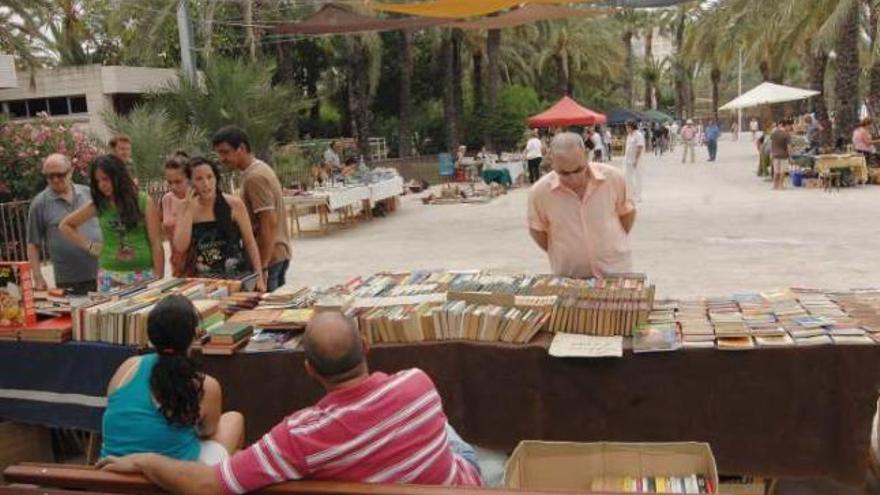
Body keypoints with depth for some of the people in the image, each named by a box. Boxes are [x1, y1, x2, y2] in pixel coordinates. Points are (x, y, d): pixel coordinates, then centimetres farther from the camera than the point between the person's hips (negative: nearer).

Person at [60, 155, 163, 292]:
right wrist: (90, 246, 8)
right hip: (110, 277, 2)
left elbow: (156, 244, -3)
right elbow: (65, 225, 17)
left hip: (144, 275, -2)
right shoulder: (98, 204, 4)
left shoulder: (145, 202, -3)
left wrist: (159, 280, -7)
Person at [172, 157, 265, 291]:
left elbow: (250, 243, 0)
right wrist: (189, 209, -9)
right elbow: (180, 247, -8)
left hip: (237, 277, -2)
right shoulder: (185, 208, 3)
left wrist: (259, 277, -4)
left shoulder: (234, 205, -5)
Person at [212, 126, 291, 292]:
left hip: (269, 257, -10)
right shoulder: (260, 168, 12)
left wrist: (262, 267, -21)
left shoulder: (254, 177, -18)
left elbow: (269, 224, -22)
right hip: (280, 253, 10)